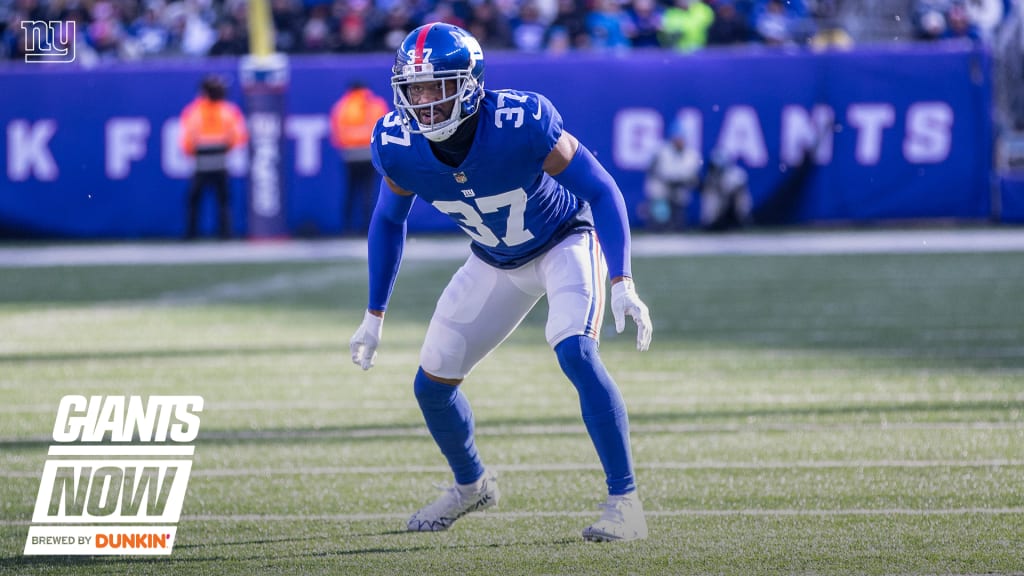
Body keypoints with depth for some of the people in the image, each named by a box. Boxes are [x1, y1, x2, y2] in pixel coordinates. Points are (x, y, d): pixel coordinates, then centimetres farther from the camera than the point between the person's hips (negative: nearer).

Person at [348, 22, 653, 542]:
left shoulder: (520, 124, -35)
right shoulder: (398, 145, -22)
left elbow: (602, 191, -24)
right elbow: (388, 221, 0)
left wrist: (622, 284, -34)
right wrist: (373, 317, 0)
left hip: (565, 240, -5)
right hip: (497, 262, 5)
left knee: (575, 353, -30)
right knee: (431, 384, 5)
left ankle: (624, 501, -23)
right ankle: (471, 484, 34)